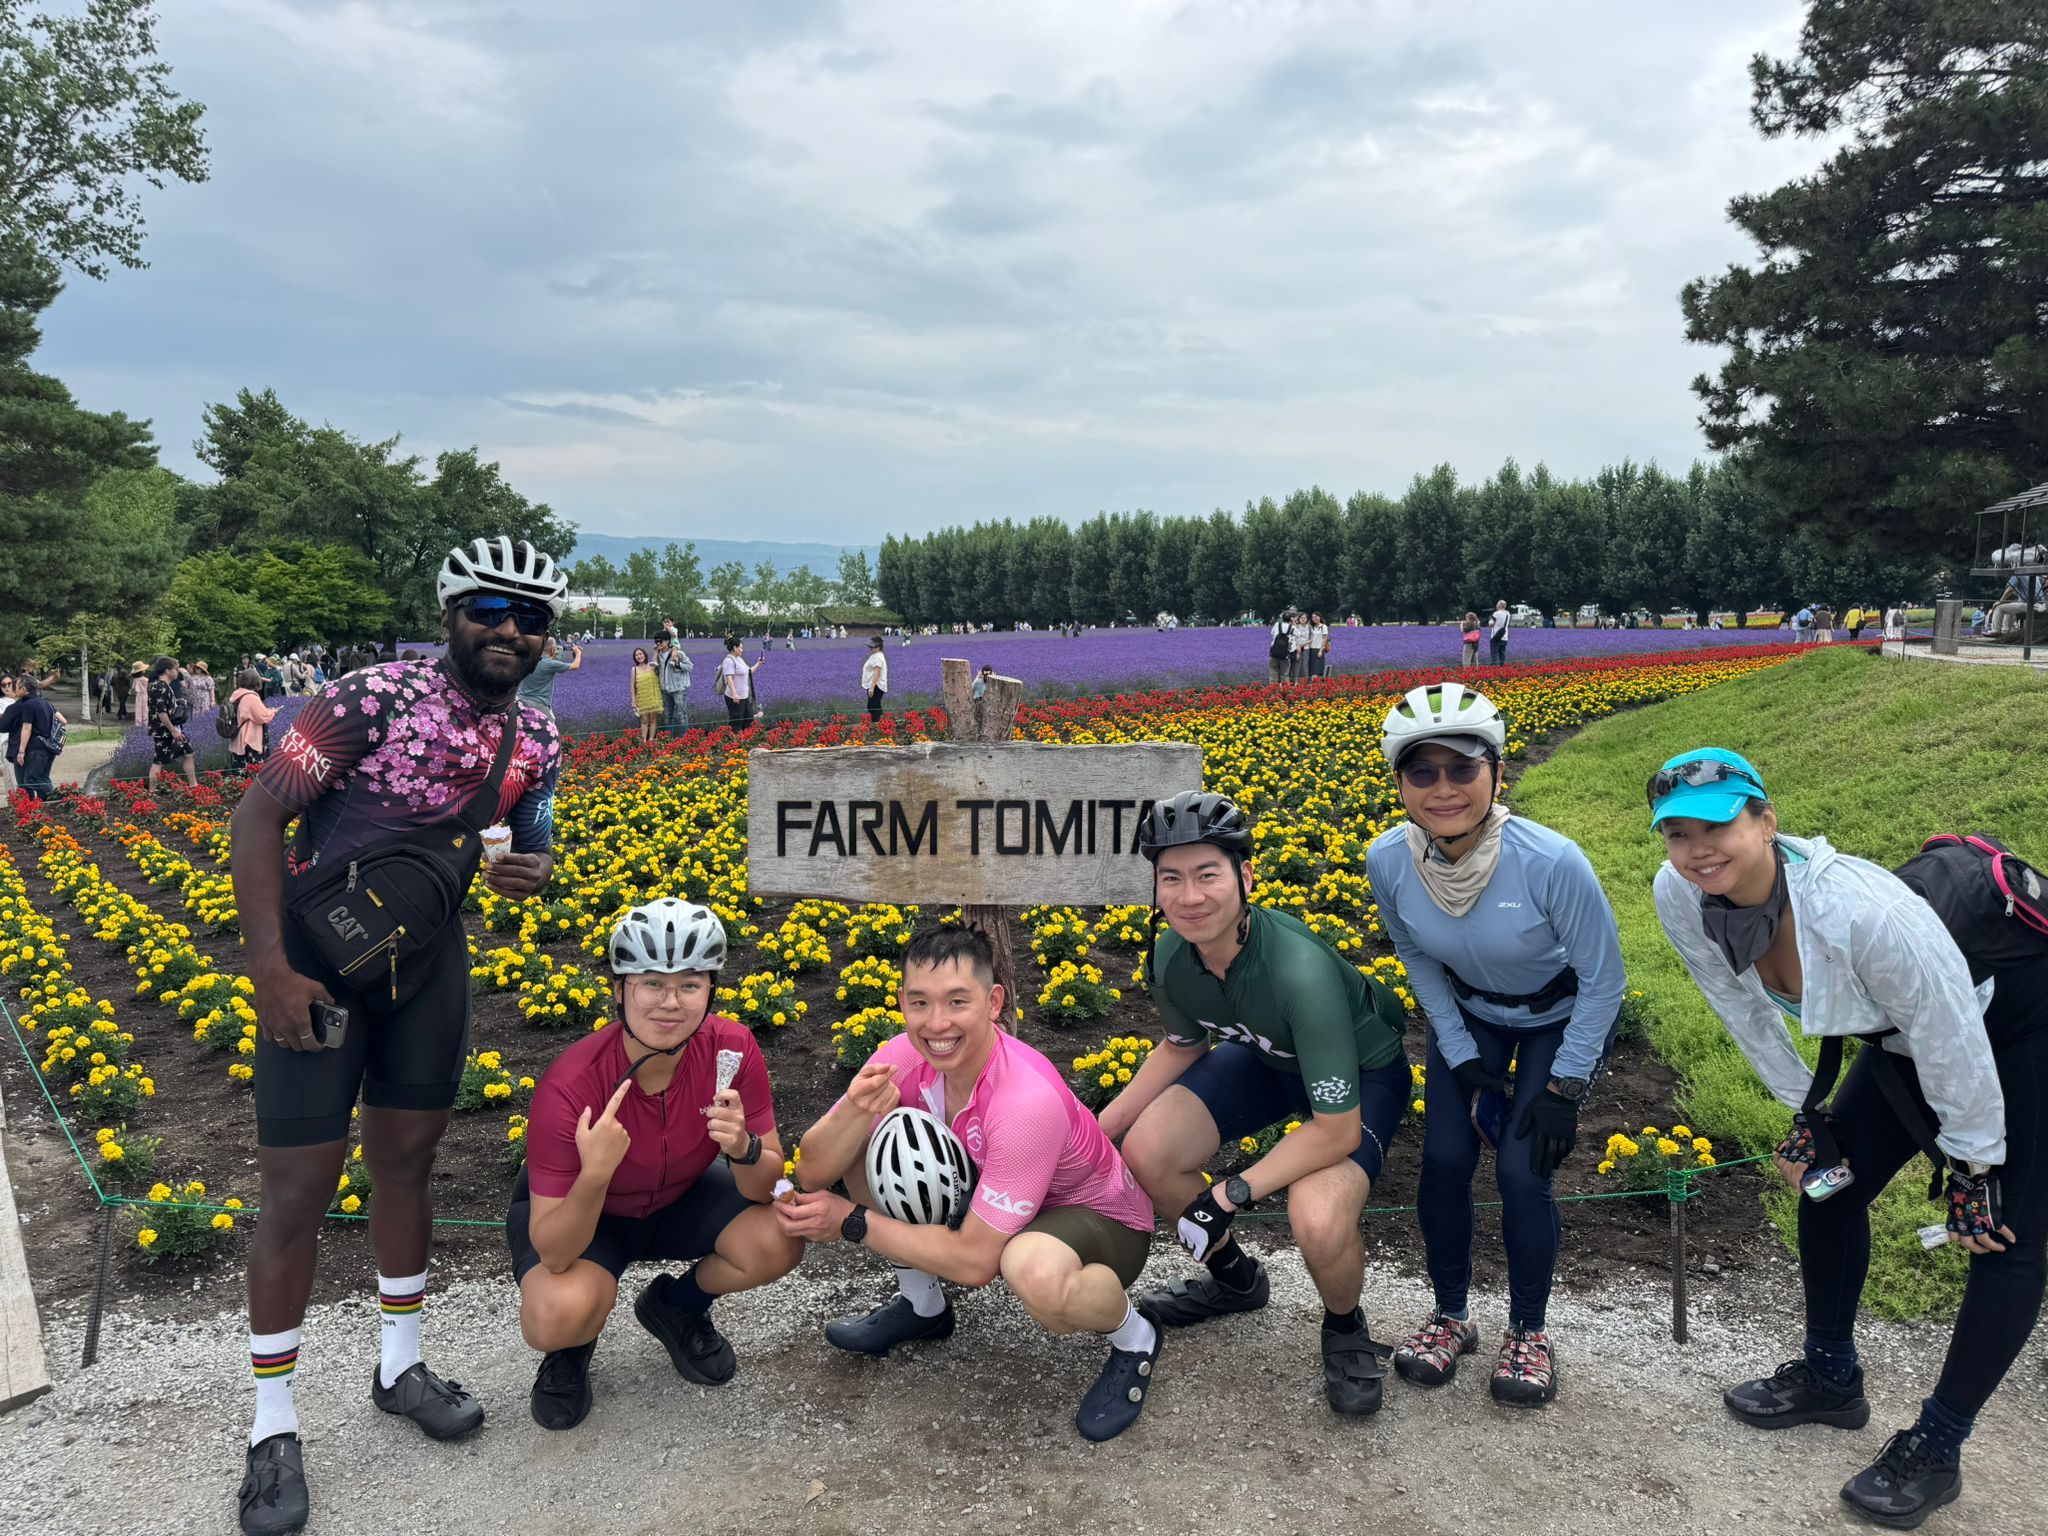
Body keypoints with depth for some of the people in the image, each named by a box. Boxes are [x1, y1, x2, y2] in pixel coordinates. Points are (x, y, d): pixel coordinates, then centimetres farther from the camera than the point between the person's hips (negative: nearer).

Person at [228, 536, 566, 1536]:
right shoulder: (375, 698, -20)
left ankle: (399, 1367, 32)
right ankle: (273, 1429, 15)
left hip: (428, 963, 5)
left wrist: (531, 873, -13)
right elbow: (258, 817, -18)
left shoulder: (535, 741, -2)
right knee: (299, 1192, -1)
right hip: (317, 963, -5)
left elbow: (530, 844, 12)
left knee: (406, 1160, 14)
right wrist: (271, 970, -21)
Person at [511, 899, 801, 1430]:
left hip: (679, 1196, 3)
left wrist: (742, 1147, -39)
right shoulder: (569, 1087, -34)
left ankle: (676, 1305, 10)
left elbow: (766, 1189, -17)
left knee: (781, 1240, -23)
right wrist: (595, 1173, -48)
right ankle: (570, 1346, 6)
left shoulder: (732, 1049, -25)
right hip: (573, 1210, -3)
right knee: (558, 1315, -33)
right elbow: (554, 1254, -30)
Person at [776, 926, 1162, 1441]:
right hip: (990, 1197, 6)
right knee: (863, 1140, -12)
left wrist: (851, 1222, -24)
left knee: (1036, 1273, -41)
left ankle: (1133, 1336, -5)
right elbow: (813, 1172, -17)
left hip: (1100, 1219, -6)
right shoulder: (906, 1056, -19)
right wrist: (854, 1110, -39)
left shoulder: (1028, 1099, -37)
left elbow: (976, 1261, -32)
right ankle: (924, 1304, 11)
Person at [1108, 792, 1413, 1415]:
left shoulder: (1298, 970, -40)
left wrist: (1229, 1196, -29)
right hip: (1266, 1057, 6)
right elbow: (1183, 1046, 4)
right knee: (1145, 1151, -13)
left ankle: (1346, 1328, 6)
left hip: (1361, 1071, -6)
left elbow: (1337, 1131, -32)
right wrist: (1093, 1131, -2)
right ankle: (1234, 1277, 18)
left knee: (1317, 1219, -32)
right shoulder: (1170, 956, -20)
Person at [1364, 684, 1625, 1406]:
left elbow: (1603, 979, -21)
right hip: (1468, 1012, 3)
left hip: (1563, 1017, -3)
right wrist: (1465, 1063, -6)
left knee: (1522, 1171, -12)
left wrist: (1565, 1088, -17)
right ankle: (1450, 1315, 19)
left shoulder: (1551, 861, -37)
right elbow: (1418, 959, -5)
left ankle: (1529, 1331, 15)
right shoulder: (1387, 861, -25)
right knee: (1443, 1162, -7)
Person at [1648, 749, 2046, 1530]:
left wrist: (1974, 1168, -15)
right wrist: (1804, 1113, 3)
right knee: (1827, 1181, 12)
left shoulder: (1860, 911, -42)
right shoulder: (1681, 900, -24)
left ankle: (1936, 1449, 12)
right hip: (1903, 1036, 7)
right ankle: (1830, 1377, 33)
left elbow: (1953, 1041, -27)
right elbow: (1744, 1010, -4)